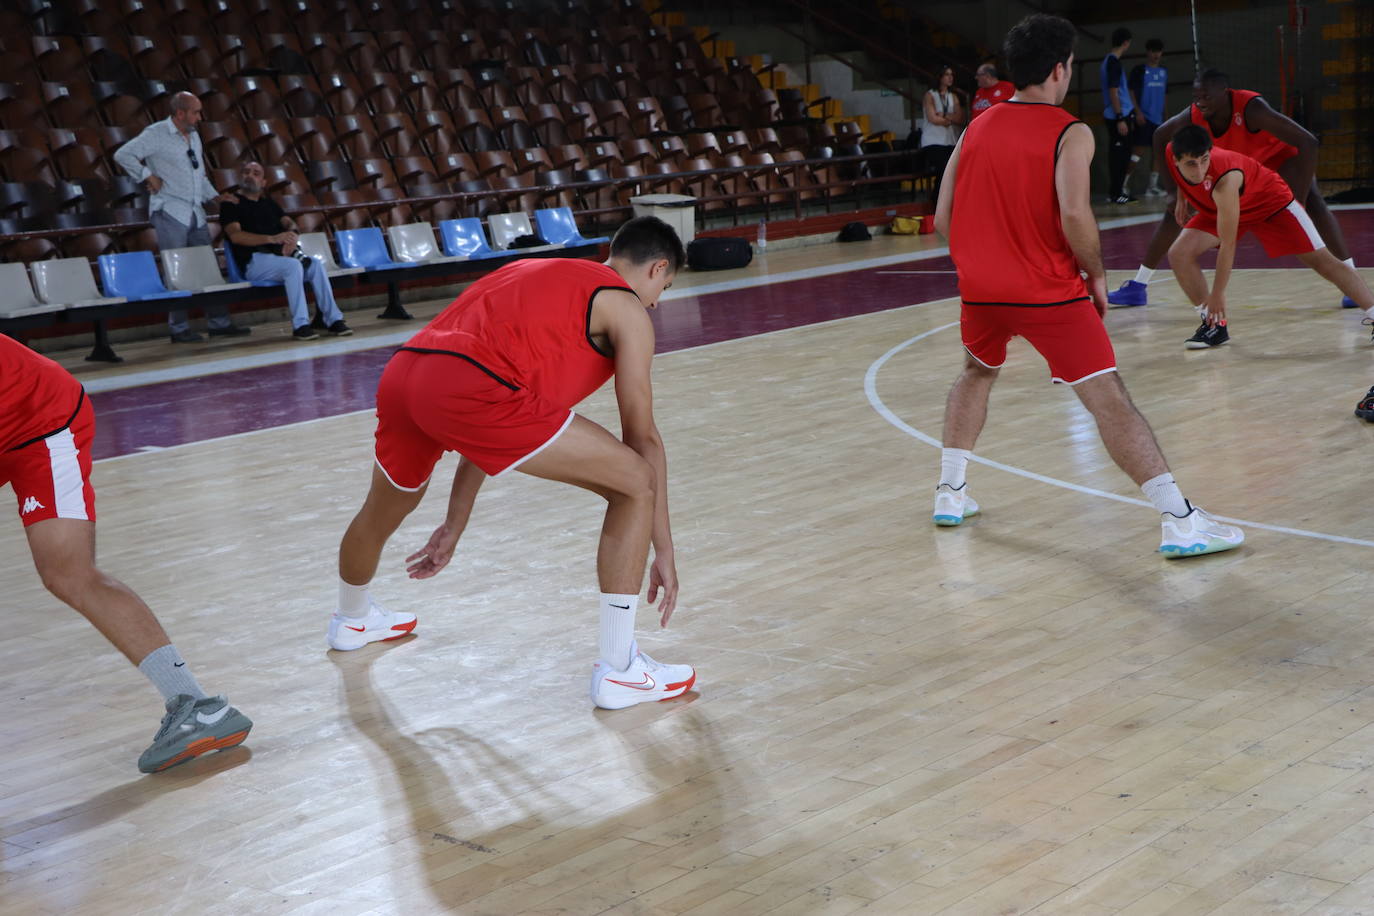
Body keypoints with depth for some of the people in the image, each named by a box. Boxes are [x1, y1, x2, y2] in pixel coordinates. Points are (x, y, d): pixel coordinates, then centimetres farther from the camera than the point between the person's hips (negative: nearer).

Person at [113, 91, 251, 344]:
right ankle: (179, 328, 2)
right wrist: (148, 177, -11)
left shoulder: (193, 136, 16)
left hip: (196, 214, 7)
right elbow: (123, 155, -11)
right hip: (170, 213, -7)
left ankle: (219, 323, 13)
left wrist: (215, 195, 12)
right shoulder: (156, 134, -7)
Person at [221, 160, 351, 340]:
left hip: (280, 255, 6)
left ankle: (333, 319, -20)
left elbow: (288, 222, 18)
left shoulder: (268, 203, 27)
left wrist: (292, 237, -10)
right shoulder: (232, 204, 6)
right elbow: (235, 236, -10)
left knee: (315, 264, -20)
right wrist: (273, 239, -22)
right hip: (254, 261, -6)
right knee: (293, 265, -32)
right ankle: (300, 325, -34)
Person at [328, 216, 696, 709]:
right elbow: (643, 438, 8)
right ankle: (617, 671, 4)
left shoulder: (540, 275, 34)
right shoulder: (625, 307, 13)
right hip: (468, 387, -8)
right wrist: (664, 552, 14)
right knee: (636, 484, 2)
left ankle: (352, 620, 65)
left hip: (401, 373, 9)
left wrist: (455, 525, 41)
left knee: (386, 508, 36)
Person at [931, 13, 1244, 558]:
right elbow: (1074, 215, -20)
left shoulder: (975, 130, 10)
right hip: (1049, 291, -5)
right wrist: (1096, 275, -5)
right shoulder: (1071, 134, -5)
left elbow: (943, 218, 10)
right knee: (1109, 400, -6)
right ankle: (1180, 522, -11)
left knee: (977, 374, 31)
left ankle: (950, 494, 30)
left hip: (979, 288, 5)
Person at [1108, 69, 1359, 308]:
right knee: (1176, 207, 0)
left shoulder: (1251, 108, -42)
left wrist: (1300, 199, -47)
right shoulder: (1193, 117, -29)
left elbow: (1307, 143, -43)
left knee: (1313, 204, -29)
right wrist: (1173, 191, -8)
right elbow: (1161, 136, -5)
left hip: (1278, 155, -4)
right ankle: (1137, 286, 11)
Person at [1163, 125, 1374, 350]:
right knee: (1179, 254, -14)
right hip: (1217, 209, 6)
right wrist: (1182, 199, 9)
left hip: (1270, 200, -6)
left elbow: (1228, 245, -37)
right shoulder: (1171, 152, -27)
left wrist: (1218, 294, -32)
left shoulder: (1224, 180, -44)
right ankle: (1215, 325, -4)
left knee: (1321, 260, -10)